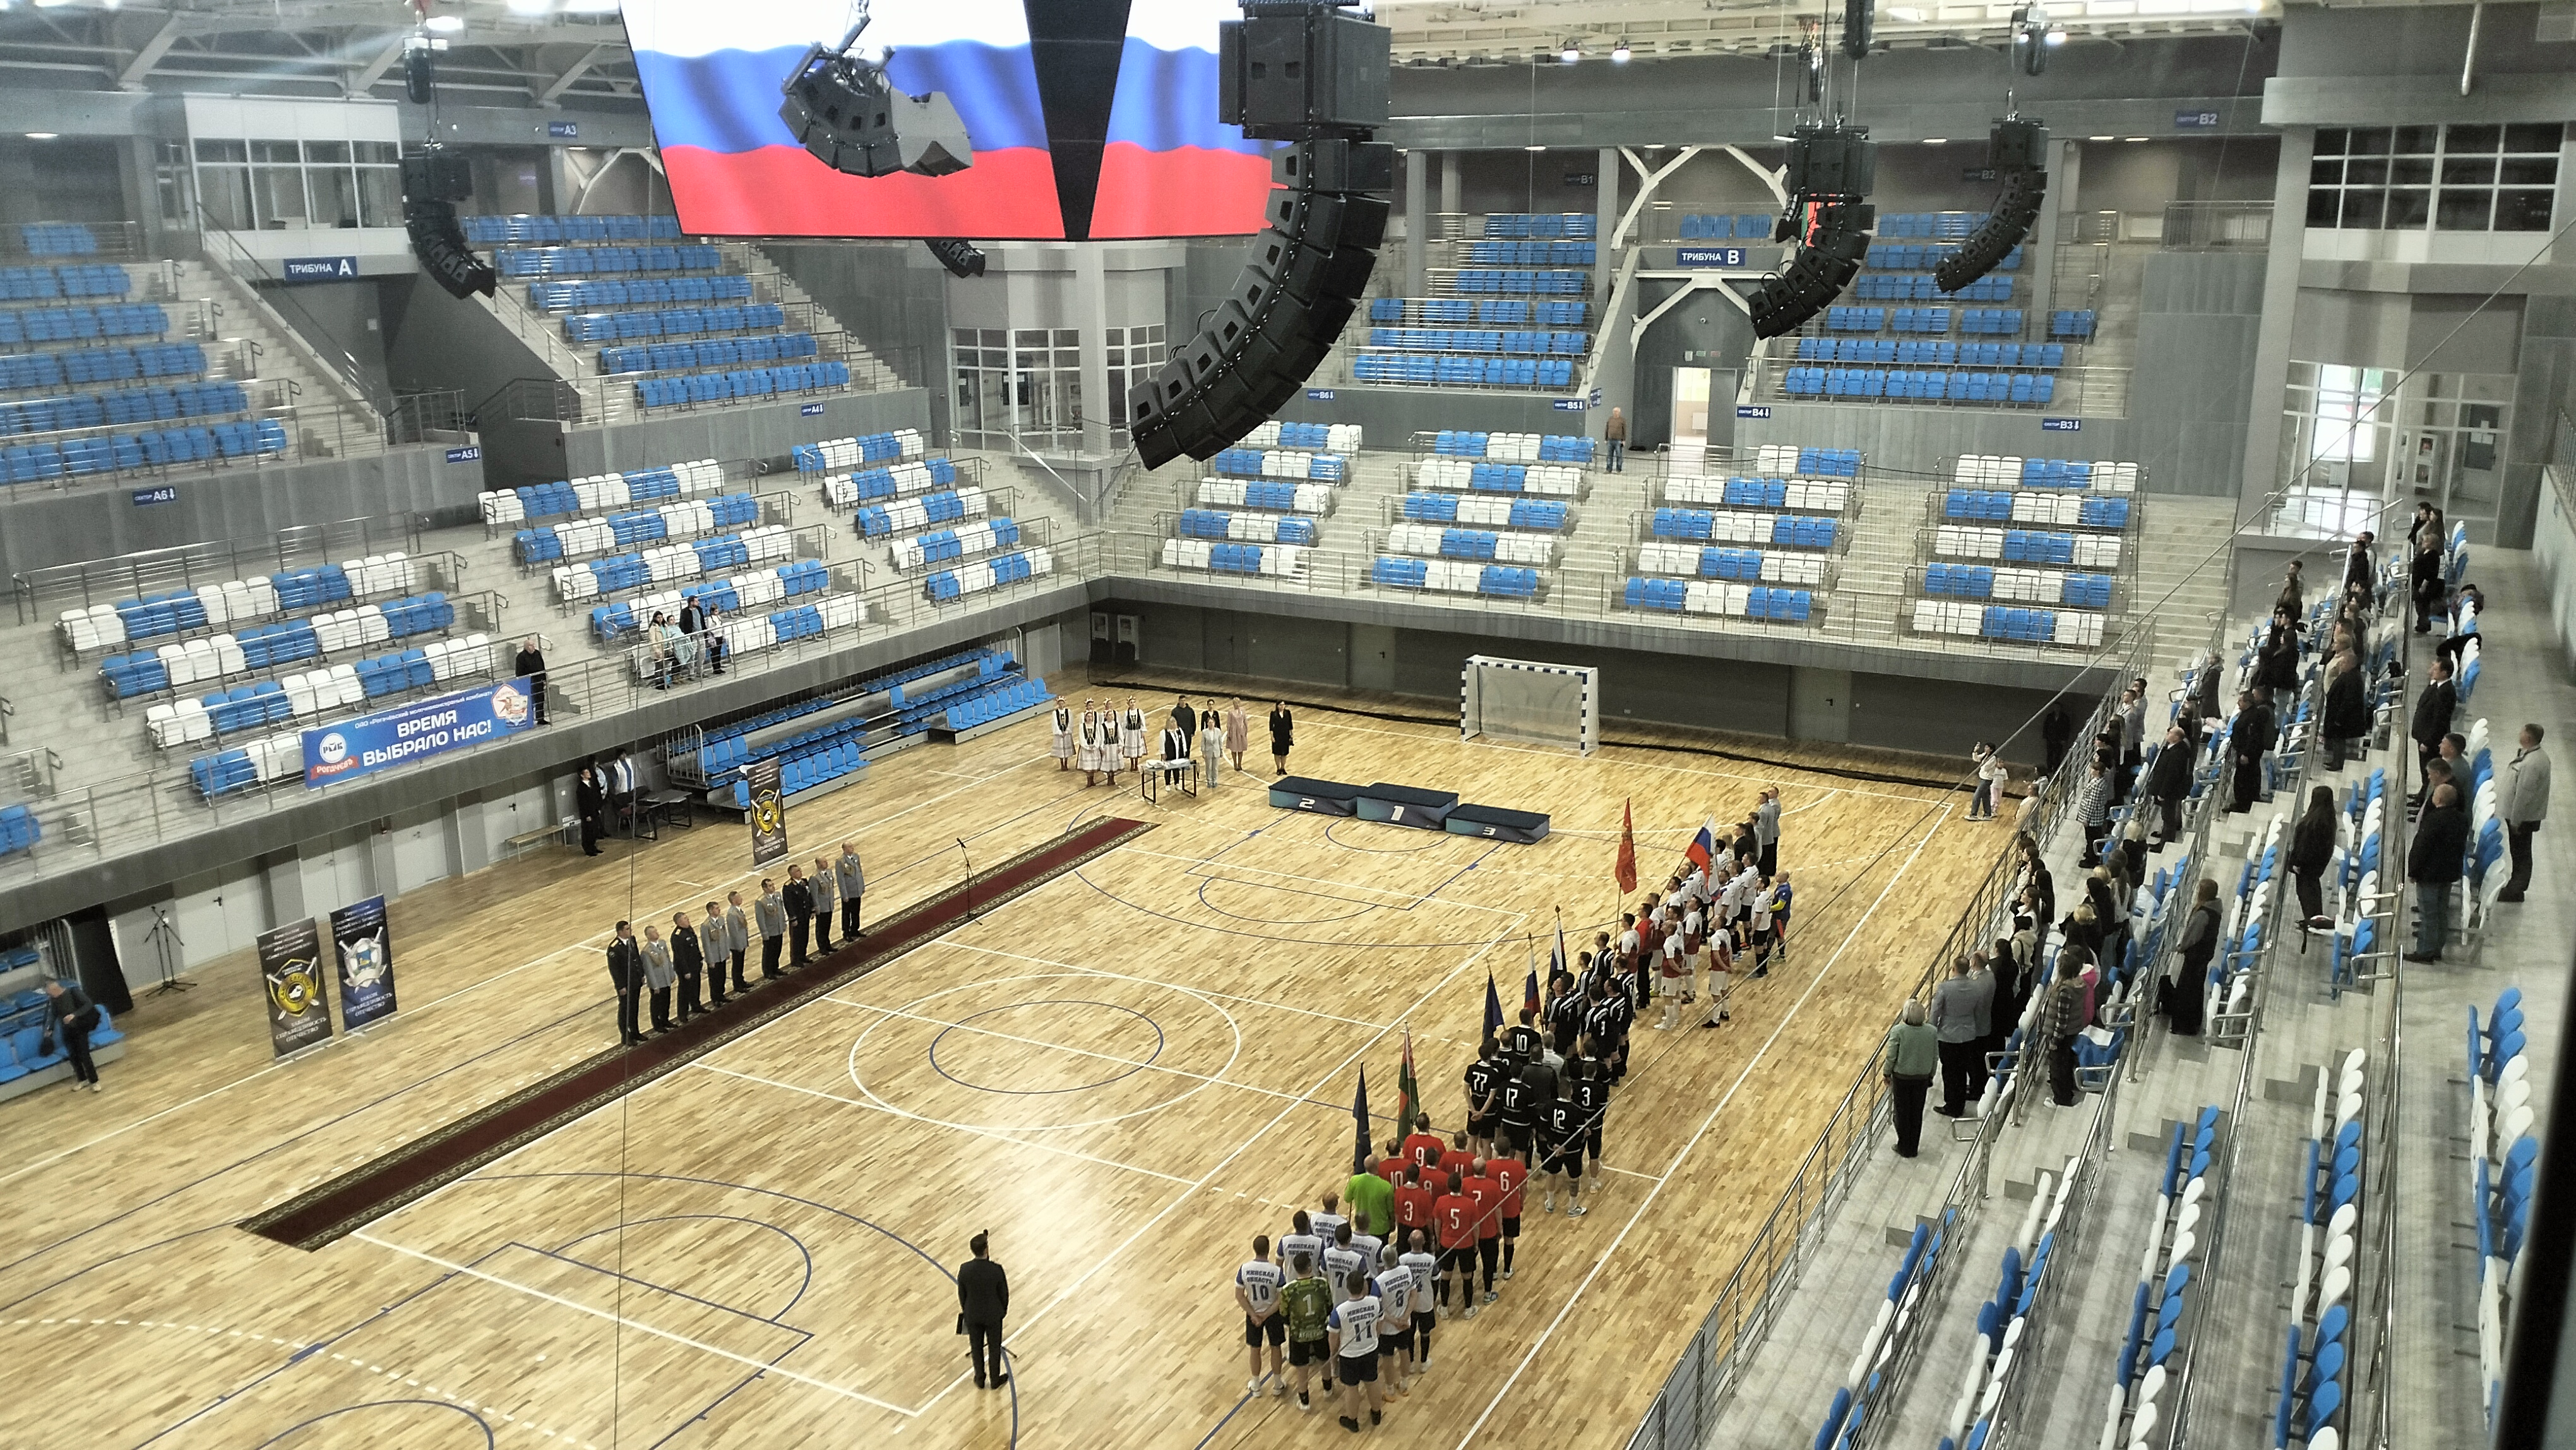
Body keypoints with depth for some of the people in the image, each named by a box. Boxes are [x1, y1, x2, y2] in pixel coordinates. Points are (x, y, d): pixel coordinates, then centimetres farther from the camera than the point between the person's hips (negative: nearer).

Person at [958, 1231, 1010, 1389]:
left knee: (976, 1347, 21)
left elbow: (962, 1294, -5)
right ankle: (995, 1380, 35)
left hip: (972, 1315, 2)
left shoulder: (964, 1269, -21)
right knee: (994, 1348, 19)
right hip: (993, 1315, -2)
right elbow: (1004, 1293, -12)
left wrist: (966, 1311, 13)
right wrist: (1004, 1310, 8)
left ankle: (980, 1379, 37)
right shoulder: (996, 1270, -27)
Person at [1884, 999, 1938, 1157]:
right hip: (1922, 1078, 3)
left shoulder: (1898, 1031, -21)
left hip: (1901, 1077, -3)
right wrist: (1931, 1076, 14)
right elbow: (1935, 1058, -1)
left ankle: (1904, 1148, 23)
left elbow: (1891, 1057, -14)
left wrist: (1887, 1075, 3)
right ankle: (1914, 1148, 27)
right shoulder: (1932, 1032, -12)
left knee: (1902, 1113, 13)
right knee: (1917, 1113, 16)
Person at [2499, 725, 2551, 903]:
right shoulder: (2539, 756, 4)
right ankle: (2516, 884, 33)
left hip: (2523, 816, -9)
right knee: (2519, 851, 20)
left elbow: (2524, 794, -26)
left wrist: (2516, 820, -20)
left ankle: (2516, 891, 14)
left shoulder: (2531, 764, -29)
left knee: (2521, 853, 3)